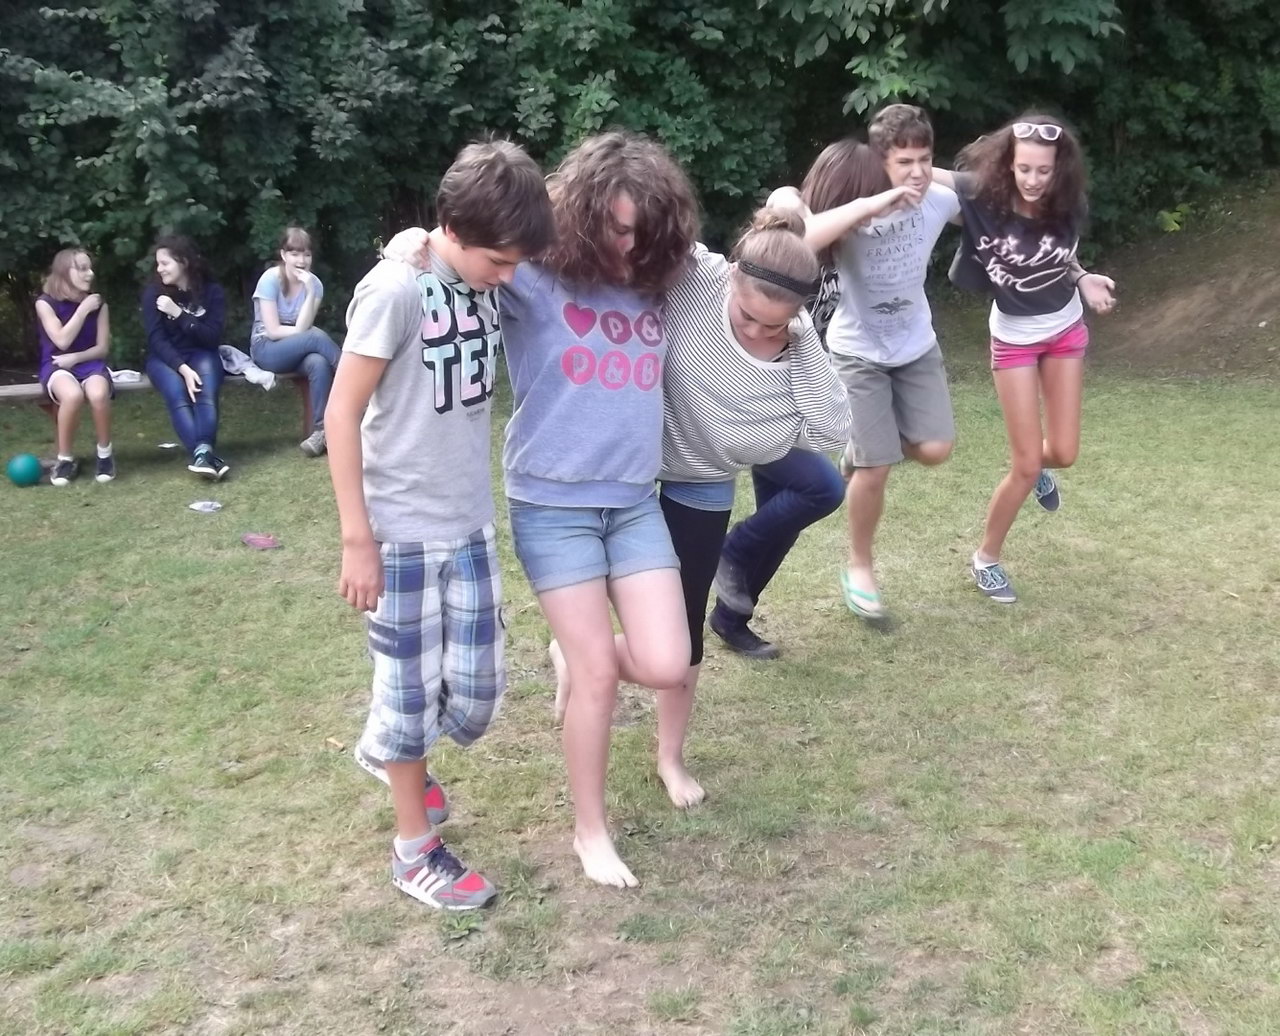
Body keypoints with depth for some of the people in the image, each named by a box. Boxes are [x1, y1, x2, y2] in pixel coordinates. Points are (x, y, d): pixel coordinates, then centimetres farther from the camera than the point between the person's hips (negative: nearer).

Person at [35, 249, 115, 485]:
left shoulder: (98, 304, 3)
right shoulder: (46, 303, -5)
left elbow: (102, 348, 3)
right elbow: (62, 341, -15)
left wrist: (76, 357, -13)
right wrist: (83, 309, -14)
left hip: (90, 363, 2)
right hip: (56, 366, -2)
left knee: (98, 394, -36)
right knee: (73, 395, -38)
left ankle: (105, 453, -13)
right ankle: (65, 458, -17)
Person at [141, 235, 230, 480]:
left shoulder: (211, 291, -2)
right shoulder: (154, 292, -3)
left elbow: (212, 337, -9)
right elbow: (156, 339, -12)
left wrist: (179, 314, -20)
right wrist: (182, 368, -27)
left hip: (200, 353, 1)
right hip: (164, 357, -1)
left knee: (206, 390, -34)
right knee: (178, 393, -34)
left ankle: (202, 452, -49)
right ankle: (203, 452, -49)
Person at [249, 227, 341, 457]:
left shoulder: (313, 283, -3)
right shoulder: (270, 279, -13)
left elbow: (301, 327, -15)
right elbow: (273, 331, -16)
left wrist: (310, 292, -24)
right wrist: (314, 333, -14)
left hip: (297, 349, 3)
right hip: (266, 349, -3)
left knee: (319, 363, -33)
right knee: (317, 337, -31)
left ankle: (321, 429, -27)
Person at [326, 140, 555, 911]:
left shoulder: (488, 283, 1)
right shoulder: (396, 288, -18)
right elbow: (343, 412, -15)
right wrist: (357, 537, -14)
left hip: (472, 526, 6)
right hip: (401, 531, -6)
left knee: (478, 691, 12)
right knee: (413, 690, 7)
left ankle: (389, 750, 44)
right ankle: (415, 848, 25)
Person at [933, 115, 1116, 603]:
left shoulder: (1067, 207, -15)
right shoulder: (983, 196, -25)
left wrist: (1084, 279, -15)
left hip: (1065, 331, 4)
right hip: (1013, 338, -3)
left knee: (1063, 453, 7)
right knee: (1026, 466, -3)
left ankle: (1038, 466, 48)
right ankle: (985, 559, 19)